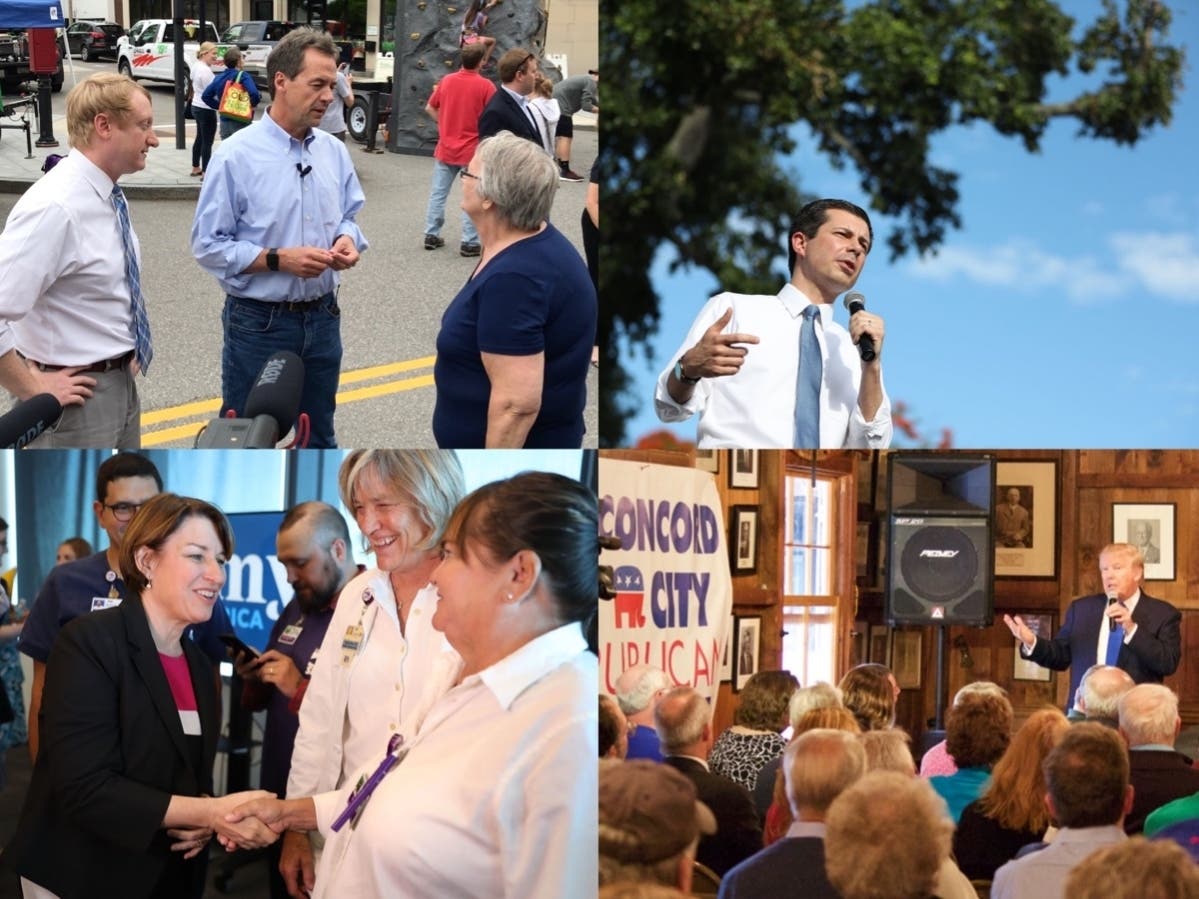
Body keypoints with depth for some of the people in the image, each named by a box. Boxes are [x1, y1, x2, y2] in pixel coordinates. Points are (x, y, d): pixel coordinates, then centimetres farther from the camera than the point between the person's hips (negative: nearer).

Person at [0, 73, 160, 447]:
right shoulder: (55, 208, -24)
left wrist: (122, 356, 13)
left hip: (120, 384, 9)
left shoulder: (107, 197, 6)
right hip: (77, 397, -9)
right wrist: (34, 389, -22)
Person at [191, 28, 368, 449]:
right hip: (259, 322, -5)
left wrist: (347, 240, -10)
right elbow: (208, 245, -14)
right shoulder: (237, 156, -15)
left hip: (321, 319, 5)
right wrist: (279, 259, -24)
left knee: (319, 437, 18)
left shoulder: (334, 152, 2)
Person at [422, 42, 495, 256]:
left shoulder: (447, 80, 0)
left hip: (446, 148, 4)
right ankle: (469, 242, 2)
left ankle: (431, 235, 16)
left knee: (438, 193, 13)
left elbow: (430, 108, 9)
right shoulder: (485, 86, -14)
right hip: (472, 150, -4)